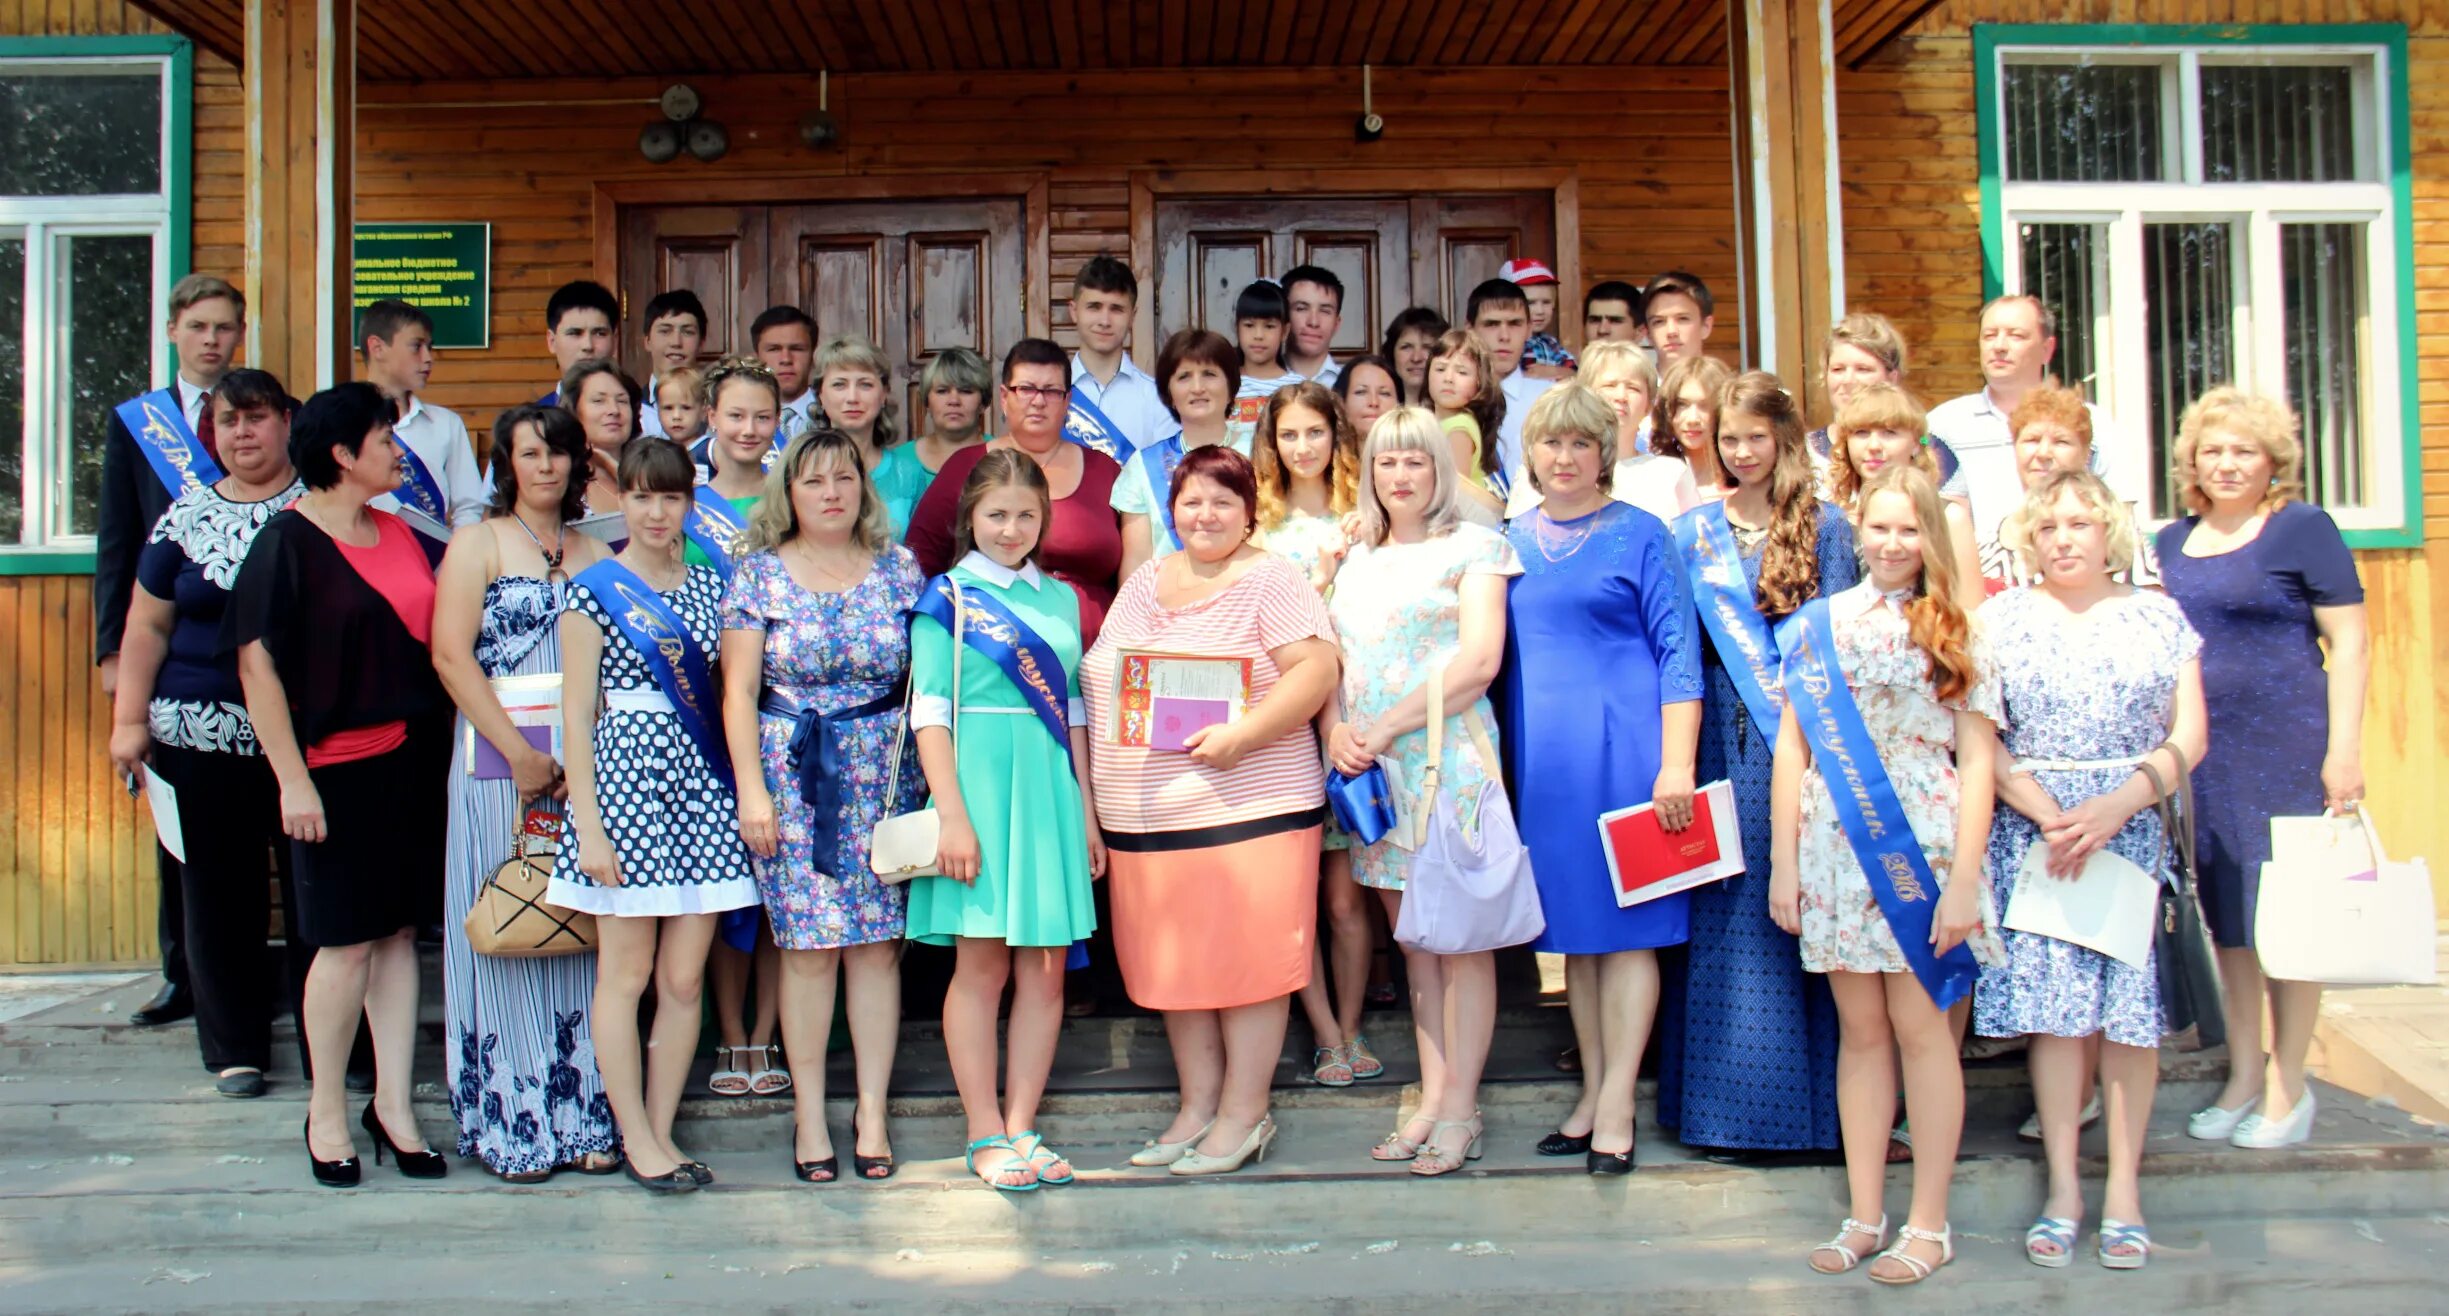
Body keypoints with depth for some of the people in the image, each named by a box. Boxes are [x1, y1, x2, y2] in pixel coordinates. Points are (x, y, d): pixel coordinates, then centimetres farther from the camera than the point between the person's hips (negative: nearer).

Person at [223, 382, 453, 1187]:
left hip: (410, 759, 6)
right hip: (335, 766, -6)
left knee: (400, 931, 8)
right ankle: (326, 1111, 18)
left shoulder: (399, 533, 11)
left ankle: (394, 1105, 17)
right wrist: (292, 781, -14)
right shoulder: (287, 541, -8)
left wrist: (436, 745, 12)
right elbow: (256, 663, -11)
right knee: (348, 940, 1)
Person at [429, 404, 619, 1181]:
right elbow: (451, 655, -8)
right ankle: (509, 1126, 9)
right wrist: (520, 753, -14)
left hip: (583, 765, 4)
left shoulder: (594, 556, 13)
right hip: (498, 764, -3)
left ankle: (581, 1118, 13)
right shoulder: (478, 542, 2)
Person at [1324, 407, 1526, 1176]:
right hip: (1371, 770, 6)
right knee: (1412, 939, 9)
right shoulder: (1356, 560, 18)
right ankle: (1431, 1097, 15)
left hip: (1447, 760, -5)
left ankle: (1459, 1109, 5)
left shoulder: (1472, 547, 1)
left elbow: (1480, 659, -10)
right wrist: (1335, 730, -6)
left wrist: (1385, 728, -14)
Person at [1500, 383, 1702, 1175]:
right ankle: (1593, 1092, 20)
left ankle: (1617, 1105, 6)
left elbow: (1678, 650, -5)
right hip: (1541, 753, 5)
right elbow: (1489, 655, 16)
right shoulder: (1510, 542, 12)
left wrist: (1677, 763, -12)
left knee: (1626, 923, 0)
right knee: (1572, 924, 10)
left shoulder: (1639, 536, -1)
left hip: (1623, 748, -5)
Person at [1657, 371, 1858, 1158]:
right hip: (1725, 738, 2)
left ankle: (1816, 1100, 10)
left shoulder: (1824, 528, 4)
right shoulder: (1694, 531, 11)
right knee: (1729, 916, 4)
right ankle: (1732, 1106, 12)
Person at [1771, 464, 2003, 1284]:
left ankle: (1929, 1224, 13)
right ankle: (1864, 1215, 18)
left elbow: (1977, 761, -2)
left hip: (1920, 845, -2)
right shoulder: (1819, 624, 8)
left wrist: (1963, 879, -10)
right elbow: (1791, 746, 7)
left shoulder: (1953, 632, 2)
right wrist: (1782, 862, 3)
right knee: (1860, 1030, 9)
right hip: (1834, 848, 2)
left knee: (1919, 1027, 2)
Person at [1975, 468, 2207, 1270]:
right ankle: (2063, 1188, 5)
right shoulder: (2000, 619, 7)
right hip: (2034, 832, 0)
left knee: (2130, 1003, -2)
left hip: (2134, 827, 1)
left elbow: (2188, 737, 2)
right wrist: (2048, 813, -13)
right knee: (2053, 1004, -3)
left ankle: (2124, 1187, 8)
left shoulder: (2160, 618, 9)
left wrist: (2115, 807, -13)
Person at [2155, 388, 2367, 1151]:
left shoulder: (2302, 528, -4)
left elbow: (2350, 643, -7)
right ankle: (2243, 1075, 24)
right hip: (2203, 747, 5)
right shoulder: (2173, 541, 12)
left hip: (2286, 745, -5)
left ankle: (2287, 1087, 14)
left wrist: (2344, 748, -13)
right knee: (2226, 913, 11)